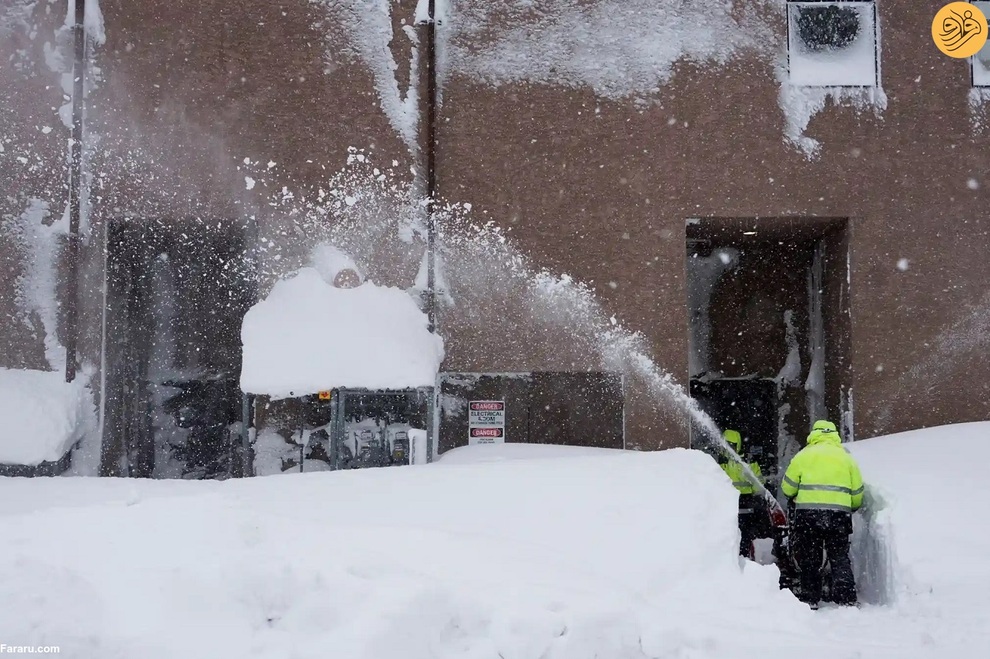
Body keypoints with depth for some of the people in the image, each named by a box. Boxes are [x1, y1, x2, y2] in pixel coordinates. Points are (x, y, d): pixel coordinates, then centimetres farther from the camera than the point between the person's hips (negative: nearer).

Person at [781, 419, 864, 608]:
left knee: (809, 559, 7)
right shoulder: (847, 458, 13)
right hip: (839, 515, 2)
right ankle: (847, 600, 2)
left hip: (808, 514, -2)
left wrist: (795, 497, 28)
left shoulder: (804, 455, 6)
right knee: (840, 559, 9)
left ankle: (810, 599, 7)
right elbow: (857, 493, 13)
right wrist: (849, 508, 32)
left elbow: (787, 488, 7)